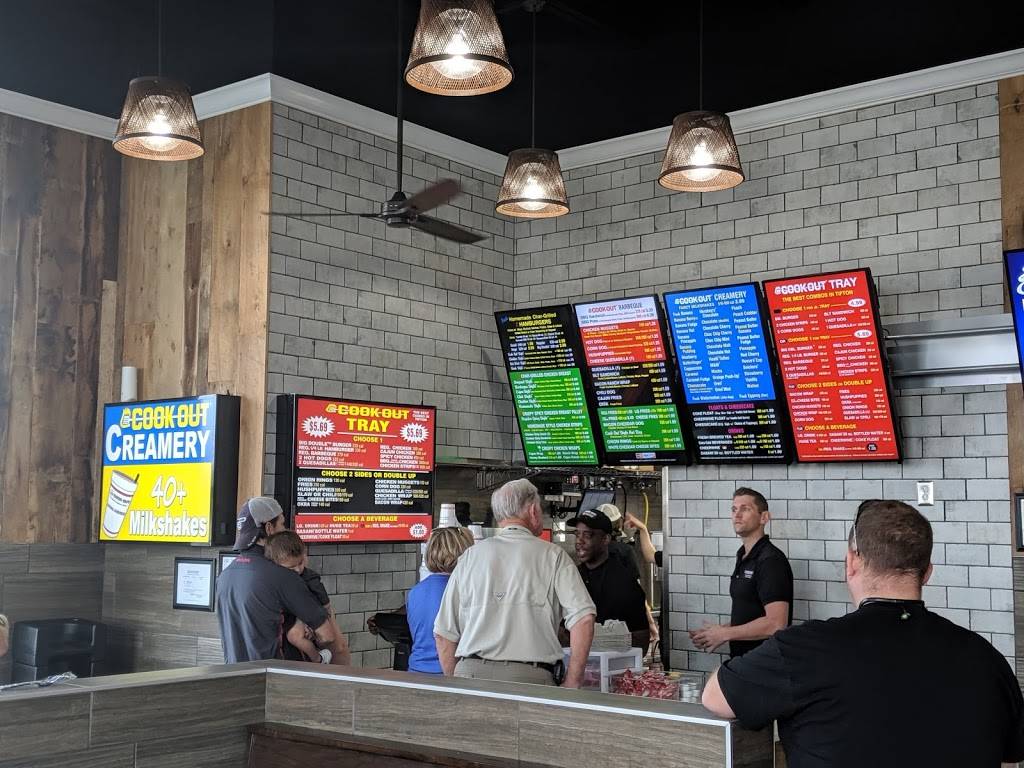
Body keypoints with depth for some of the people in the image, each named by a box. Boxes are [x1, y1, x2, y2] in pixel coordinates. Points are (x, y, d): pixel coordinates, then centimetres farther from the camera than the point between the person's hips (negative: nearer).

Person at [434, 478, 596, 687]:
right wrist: (572, 684, 0)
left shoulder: (470, 556, 12)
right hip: (532, 677, -3)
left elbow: (443, 634, 12)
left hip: (471, 672, 3)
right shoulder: (552, 555, 5)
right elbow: (584, 618, -6)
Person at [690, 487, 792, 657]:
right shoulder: (743, 558, 13)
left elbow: (776, 624, -26)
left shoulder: (771, 560, -17)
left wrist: (725, 634, -17)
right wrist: (718, 631, 4)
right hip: (742, 659, 8)